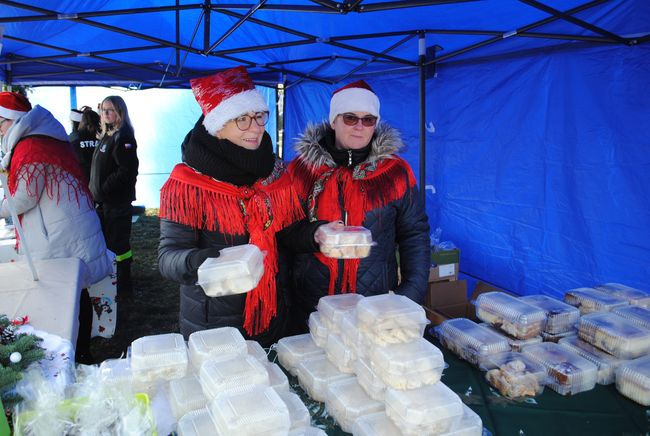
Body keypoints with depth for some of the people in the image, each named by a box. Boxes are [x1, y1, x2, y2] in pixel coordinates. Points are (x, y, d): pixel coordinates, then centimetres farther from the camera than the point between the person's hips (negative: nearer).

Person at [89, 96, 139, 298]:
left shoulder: (123, 137, -14)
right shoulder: (106, 136, 15)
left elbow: (126, 171, -22)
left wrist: (102, 190, -17)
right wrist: (96, 192, 9)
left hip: (118, 201, -10)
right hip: (104, 201, 10)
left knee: (118, 244, -1)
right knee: (107, 242, 18)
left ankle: (123, 287, 11)